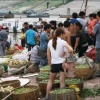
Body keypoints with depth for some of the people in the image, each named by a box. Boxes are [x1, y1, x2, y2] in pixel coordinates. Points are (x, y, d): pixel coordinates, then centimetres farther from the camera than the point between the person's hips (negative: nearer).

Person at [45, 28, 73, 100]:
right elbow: (71, 50, -23)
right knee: (62, 81, 6)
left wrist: (50, 63, 17)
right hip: (62, 63, -4)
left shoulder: (50, 42, 2)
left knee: (51, 80, 20)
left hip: (54, 64, 4)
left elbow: (48, 54, 6)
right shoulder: (62, 42, -10)